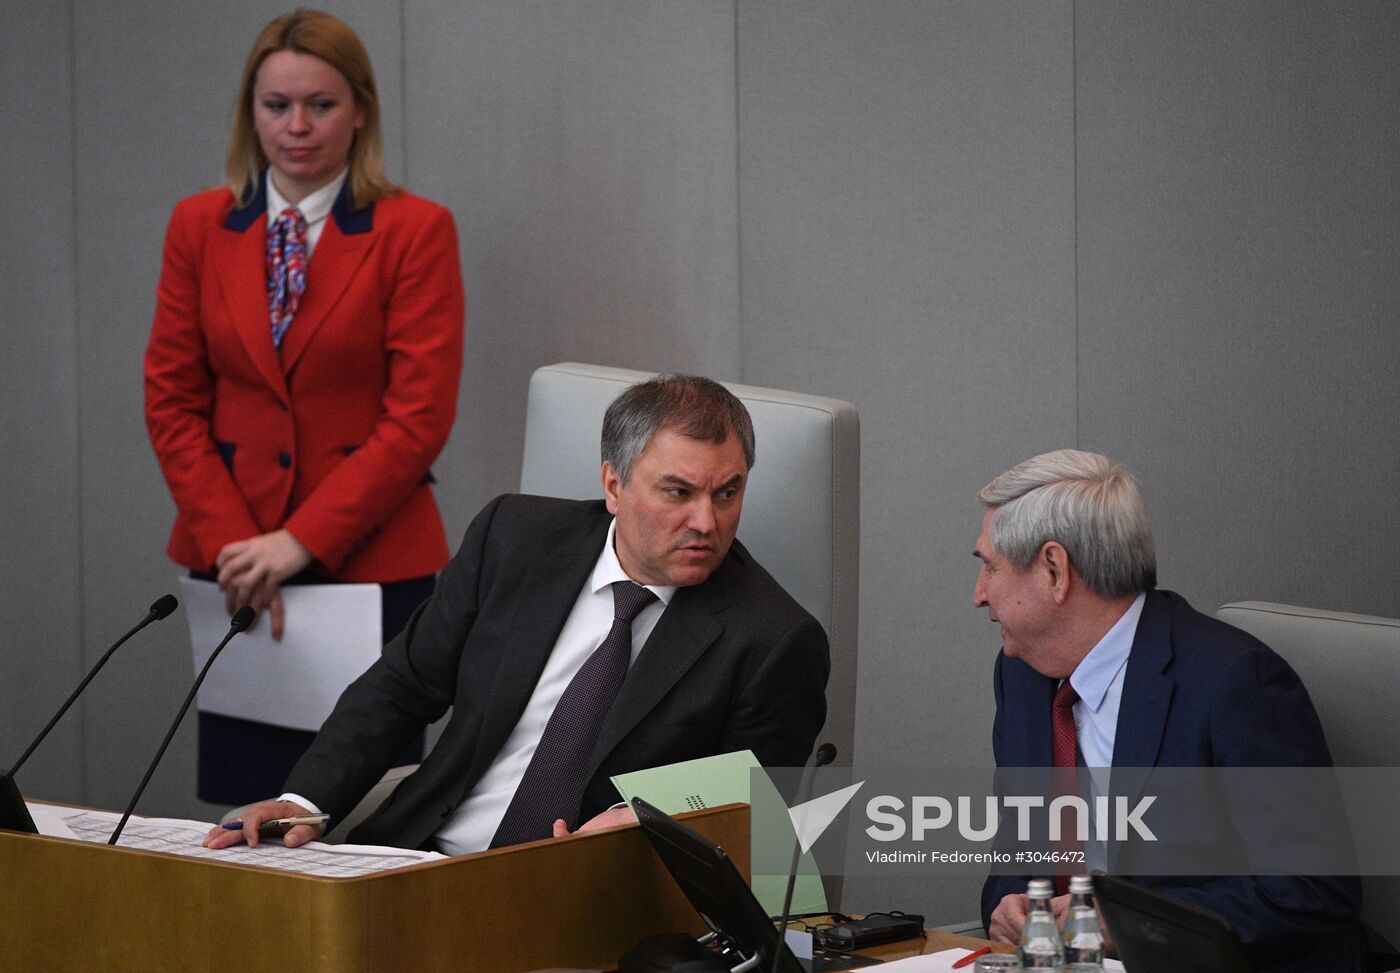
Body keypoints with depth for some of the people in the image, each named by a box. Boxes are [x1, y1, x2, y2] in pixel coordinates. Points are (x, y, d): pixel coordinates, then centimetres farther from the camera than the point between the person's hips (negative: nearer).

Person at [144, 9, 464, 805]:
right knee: (246, 805, 3)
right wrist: (231, 542, -6)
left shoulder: (416, 231, -3)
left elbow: (420, 418, -8)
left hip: (371, 559, -3)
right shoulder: (201, 226, 7)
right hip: (235, 565, 3)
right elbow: (172, 402, 6)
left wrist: (299, 542, -13)